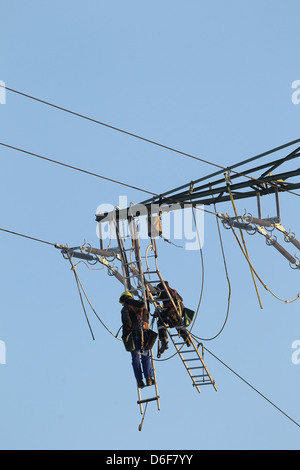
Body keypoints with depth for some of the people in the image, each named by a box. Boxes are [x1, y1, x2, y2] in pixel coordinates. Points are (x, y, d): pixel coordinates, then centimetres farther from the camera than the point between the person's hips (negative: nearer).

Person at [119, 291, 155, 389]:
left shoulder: (125, 309, -1)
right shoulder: (142, 306, 16)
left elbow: (126, 322, -13)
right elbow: (147, 317, 17)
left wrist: (125, 335, -5)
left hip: (133, 334, -3)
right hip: (144, 332, 3)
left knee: (136, 359, 3)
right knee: (145, 357, 11)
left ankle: (139, 381, -2)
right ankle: (148, 379, 1)